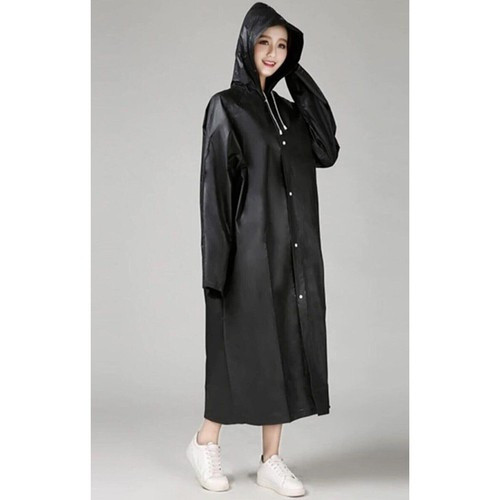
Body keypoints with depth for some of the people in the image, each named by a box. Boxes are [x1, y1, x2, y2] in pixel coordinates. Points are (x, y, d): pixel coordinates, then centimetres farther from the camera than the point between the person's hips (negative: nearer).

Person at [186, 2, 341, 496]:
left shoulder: (287, 109, 15)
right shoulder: (226, 106, -4)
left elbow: (327, 152, 2)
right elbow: (215, 186, -9)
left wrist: (301, 82, 3)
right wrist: (219, 261, -16)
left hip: (294, 250, 6)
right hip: (251, 247, -6)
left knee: (286, 349, 6)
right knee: (245, 348, 1)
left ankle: (271, 459, 16)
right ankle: (205, 443, 21)